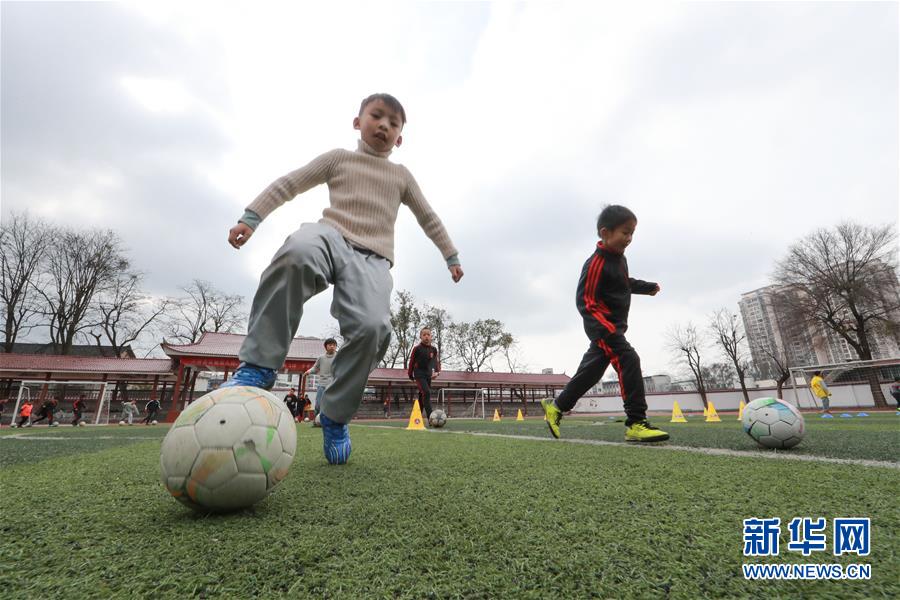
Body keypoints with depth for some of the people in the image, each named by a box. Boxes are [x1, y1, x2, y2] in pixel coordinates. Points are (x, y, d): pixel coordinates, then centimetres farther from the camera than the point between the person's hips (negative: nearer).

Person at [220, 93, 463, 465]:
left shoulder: (402, 176, 28)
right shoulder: (339, 158, 24)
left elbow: (428, 218, 34)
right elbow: (288, 185, 19)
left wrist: (451, 256, 33)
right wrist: (252, 216, 8)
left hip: (372, 259, 1)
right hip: (332, 236, 0)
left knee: (372, 327, -31)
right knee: (299, 252, -42)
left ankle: (335, 414, -8)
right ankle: (257, 367, -30)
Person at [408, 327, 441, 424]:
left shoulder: (433, 349, 3)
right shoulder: (417, 348, -9)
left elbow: (437, 361, 12)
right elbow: (412, 362, 0)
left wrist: (437, 371, -4)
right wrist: (410, 375, 4)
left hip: (428, 375, 5)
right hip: (419, 374, -5)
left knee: (422, 395, 12)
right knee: (426, 393, -22)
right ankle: (430, 418, -27)